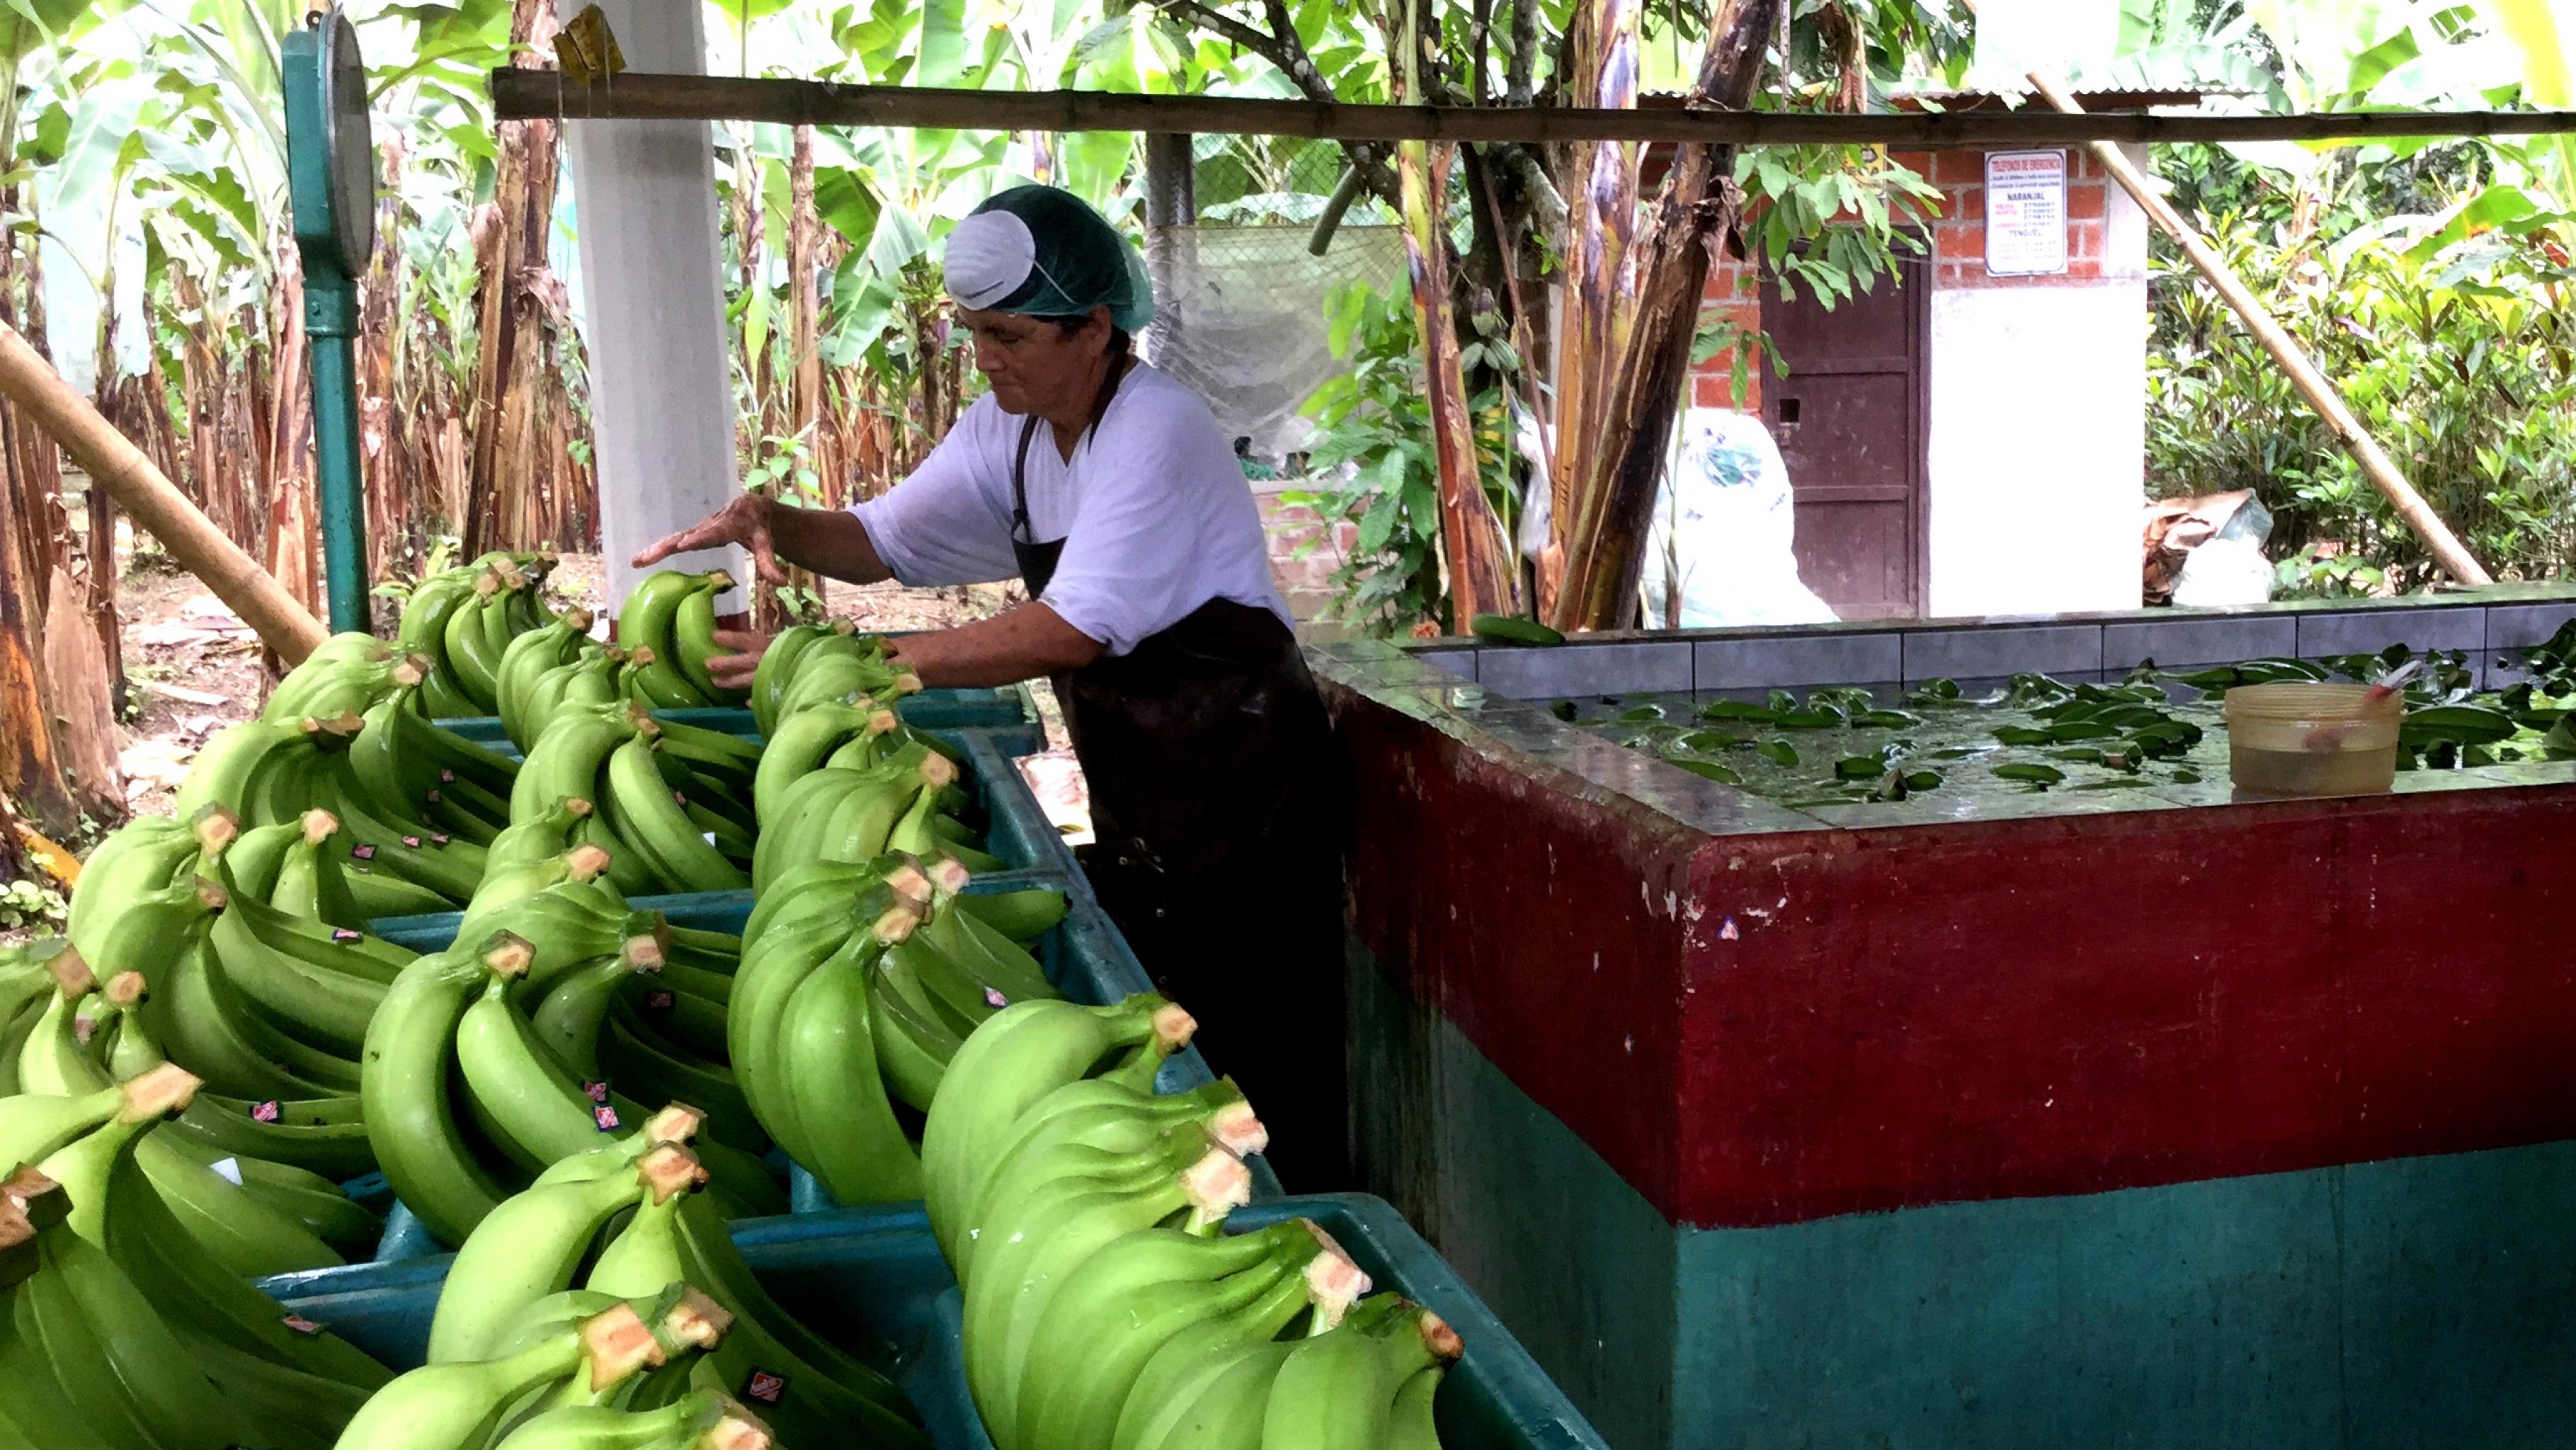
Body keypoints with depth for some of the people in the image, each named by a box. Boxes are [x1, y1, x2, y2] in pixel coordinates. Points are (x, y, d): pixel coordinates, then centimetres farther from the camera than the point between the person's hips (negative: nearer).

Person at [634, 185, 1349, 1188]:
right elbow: (884, 540, 10)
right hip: (1134, 794, 8)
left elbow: (1069, 634, -30)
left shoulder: (1155, 434, -22)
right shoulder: (1008, 430, 4)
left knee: (1257, 1071, -2)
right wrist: (772, 522, -12)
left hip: (1244, 786, -8)